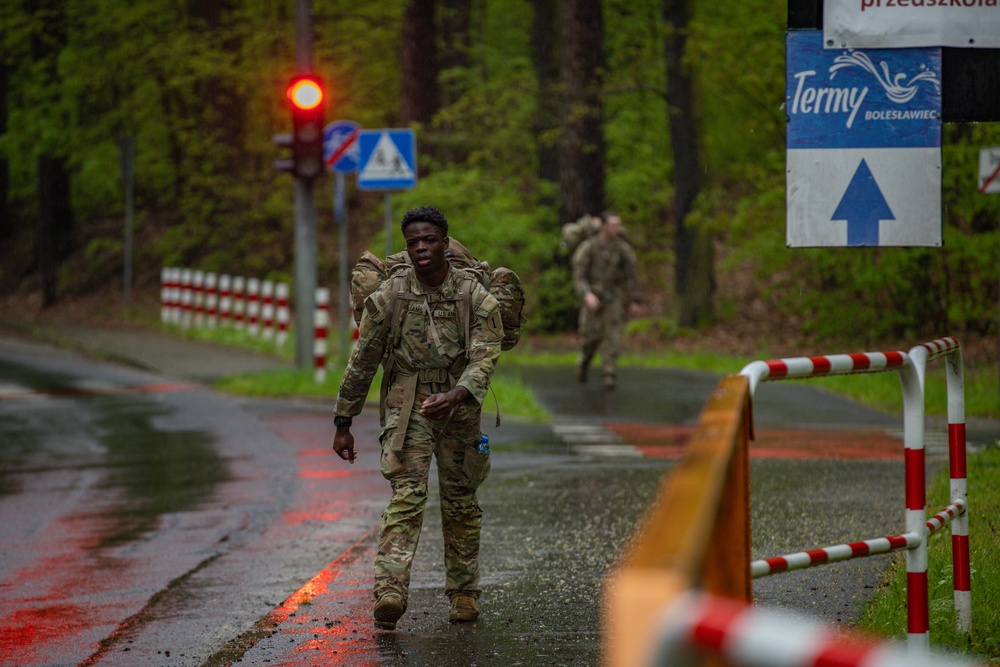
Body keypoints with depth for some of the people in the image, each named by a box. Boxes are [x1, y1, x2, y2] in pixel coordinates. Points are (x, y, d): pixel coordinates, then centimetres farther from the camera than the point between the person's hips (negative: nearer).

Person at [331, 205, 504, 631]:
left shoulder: (475, 298, -7)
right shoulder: (388, 297, -5)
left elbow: (484, 360, -17)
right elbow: (362, 363, 1)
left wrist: (452, 397, -36)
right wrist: (343, 424, 4)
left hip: (459, 408, 1)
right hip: (407, 409, -1)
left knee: (460, 501, 9)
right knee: (407, 496, -16)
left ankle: (464, 593, 24)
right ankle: (390, 592, -28)